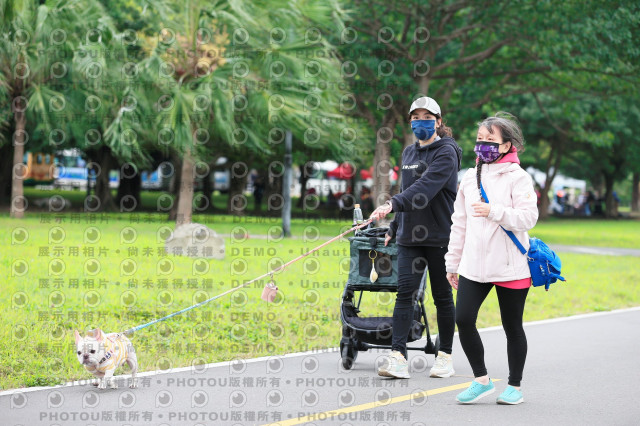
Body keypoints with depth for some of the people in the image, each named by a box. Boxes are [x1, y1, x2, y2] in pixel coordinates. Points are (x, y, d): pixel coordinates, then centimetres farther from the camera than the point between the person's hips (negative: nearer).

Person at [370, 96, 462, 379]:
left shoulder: (446, 152, -9)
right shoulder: (409, 153, 15)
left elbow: (426, 187, -24)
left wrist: (393, 204, -35)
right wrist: (394, 228, 23)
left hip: (439, 236, -6)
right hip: (409, 235, 6)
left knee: (442, 295, 4)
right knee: (405, 292, -7)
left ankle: (445, 355, 16)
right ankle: (398, 356, -14)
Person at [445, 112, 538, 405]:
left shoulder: (517, 177, -4)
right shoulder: (470, 178, 13)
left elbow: (528, 217, -15)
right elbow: (460, 223, 17)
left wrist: (493, 211, -26)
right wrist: (452, 263, 18)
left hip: (510, 267, -5)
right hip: (474, 265, 5)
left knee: (512, 326, 6)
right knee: (463, 319, -8)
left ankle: (514, 386, 20)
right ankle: (481, 380, 7)